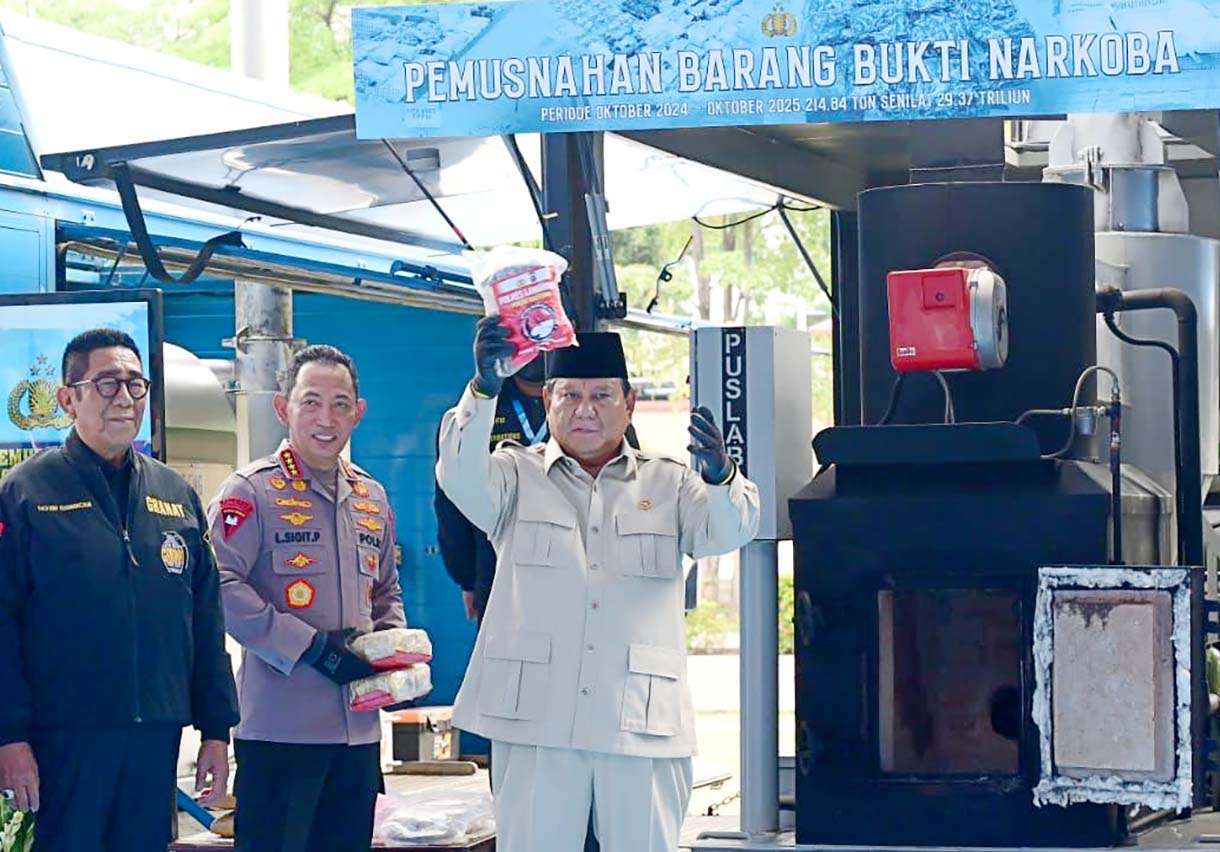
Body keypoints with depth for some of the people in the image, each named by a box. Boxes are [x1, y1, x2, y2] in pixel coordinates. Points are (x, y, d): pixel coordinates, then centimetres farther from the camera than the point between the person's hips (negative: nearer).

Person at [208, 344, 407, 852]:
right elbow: (223, 589, -17)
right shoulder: (252, 491, -6)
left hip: (358, 729, 7)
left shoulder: (371, 498, 15)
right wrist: (311, 647, -19)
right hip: (280, 728, -7)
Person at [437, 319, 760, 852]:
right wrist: (483, 387, -30)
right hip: (535, 722, -1)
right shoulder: (518, 476, 10)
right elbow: (461, 478, -11)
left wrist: (719, 475, -29)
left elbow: (728, 531, -4)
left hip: (641, 725, 1)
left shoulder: (667, 485, 14)